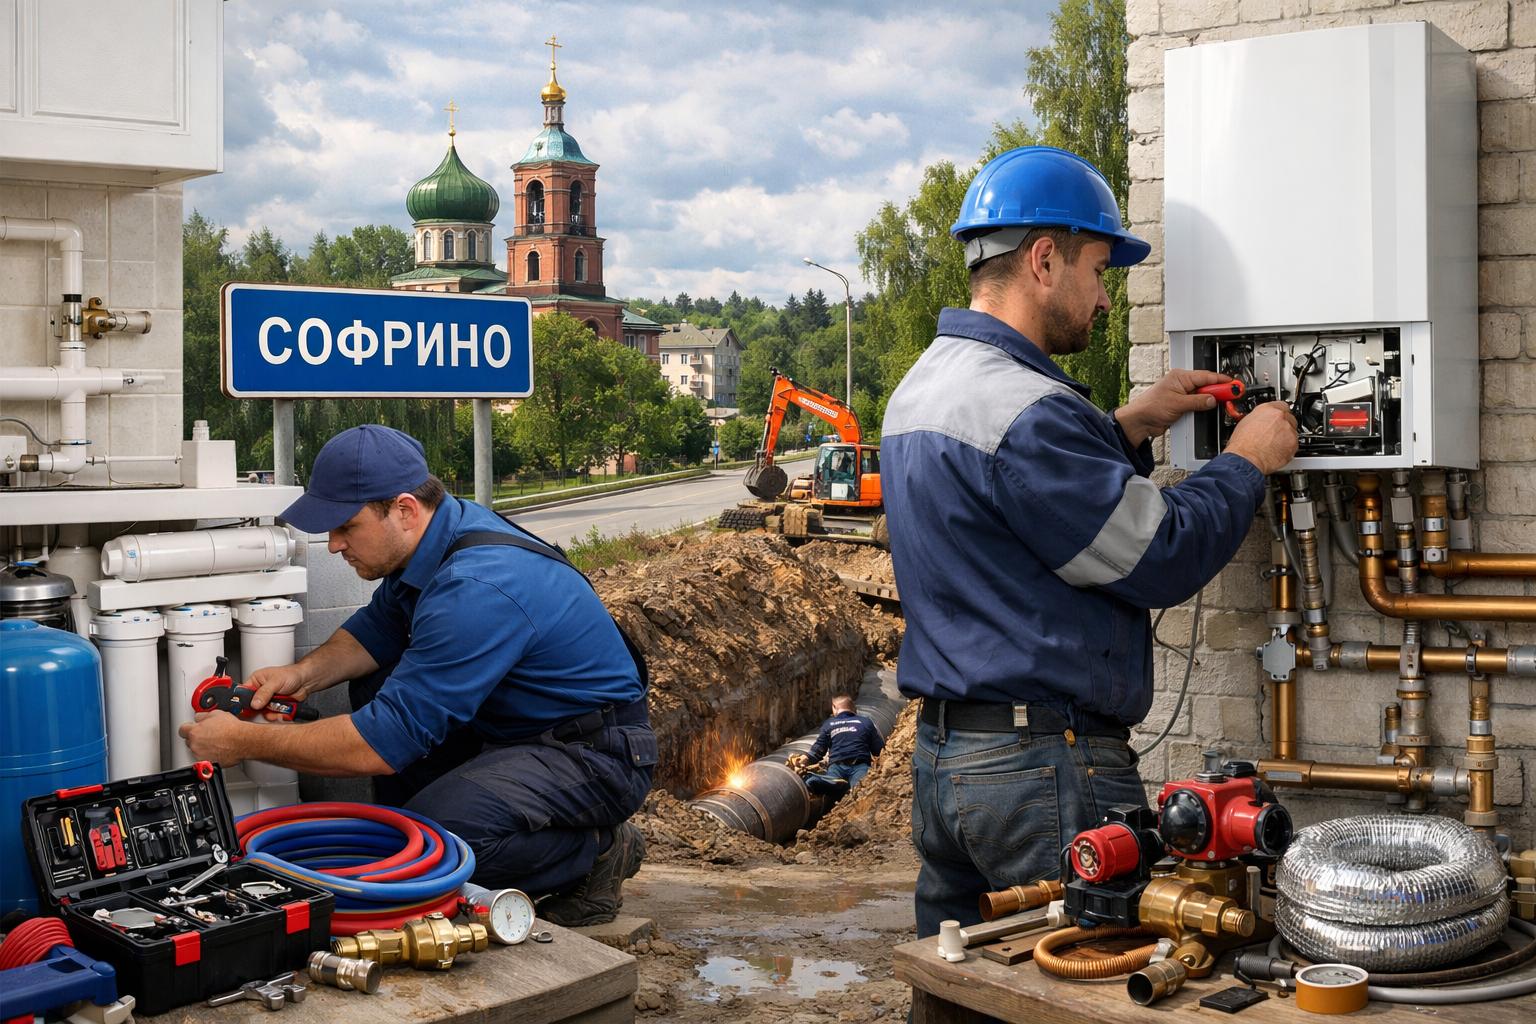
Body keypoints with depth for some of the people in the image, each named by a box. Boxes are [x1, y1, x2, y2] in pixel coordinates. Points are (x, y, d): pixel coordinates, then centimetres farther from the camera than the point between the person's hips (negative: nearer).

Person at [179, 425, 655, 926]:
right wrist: (305, 673, 0)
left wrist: (244, 742, -19)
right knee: (373, 680, 9)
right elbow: (378, 627, 19)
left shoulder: (475, 589, -30)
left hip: (599, 753, -10)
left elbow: (384, 743, -29)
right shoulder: (445, 531, 1)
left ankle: (598, 850, -5)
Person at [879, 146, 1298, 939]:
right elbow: (1159, 559, -15)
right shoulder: (1022, 407, -18)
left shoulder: (920, 388, 14)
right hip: (1045, 762, -10)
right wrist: (1246, 462, 0)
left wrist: (1128, 429, 15)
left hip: (941, 752, 10)